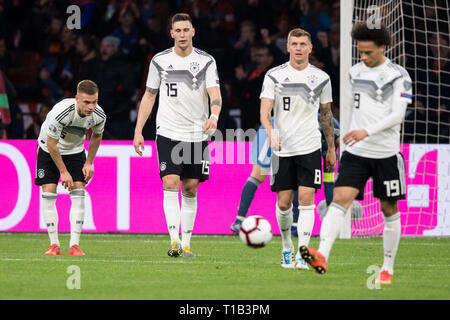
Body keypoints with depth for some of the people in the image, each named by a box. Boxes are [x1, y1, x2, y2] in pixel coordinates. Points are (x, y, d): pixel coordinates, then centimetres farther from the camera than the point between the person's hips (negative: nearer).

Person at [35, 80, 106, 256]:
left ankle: (74, 245, -10)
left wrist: (89, 163, -1)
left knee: (78, 193, -11)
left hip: (75, 150, 3)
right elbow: (51, 144, -24)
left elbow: (96, 136, 2)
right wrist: (63, 171, -20)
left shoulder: (99, 115, -22)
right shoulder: (61, 112, -36)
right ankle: (54, 245, -4)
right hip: (49, 149, -3)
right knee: (48, 193, -11)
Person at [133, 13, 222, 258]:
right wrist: (138, 131, 7)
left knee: (190, 190, 6)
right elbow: (149, 96, 11)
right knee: (170, 185, -14)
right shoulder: (160, 61, 4)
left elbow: (215, 94, -9)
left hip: (197, 135, 1)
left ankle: (186, 243, 15)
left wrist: (214, 116, -31)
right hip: (168, 133, -1)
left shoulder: (206, 61, 1)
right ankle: (174, 241, -19)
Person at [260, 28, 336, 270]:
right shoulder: (274, 76, -1)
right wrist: (271, 132, -27)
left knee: (306, 199, -12)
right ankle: (286, 248, 25)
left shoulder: (321, 78, 4)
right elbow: (265, 111, -7)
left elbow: (326, 114, 15)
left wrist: (331, 148, 16)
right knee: (283, 203, 3)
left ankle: (302, 254, -12)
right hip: (282, 150, 0)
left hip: (310, 149, 0)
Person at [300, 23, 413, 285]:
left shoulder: (398, 75, -6)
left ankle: (388, 268, 20)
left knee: (389, 209, 7)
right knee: (340, 199, -16)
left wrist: (367, 131, -25)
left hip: (386, 153, -3)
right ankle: (321, 256, -31)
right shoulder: (356, 71, 10)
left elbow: (397, 115, -14)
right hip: (356, 152, 3)